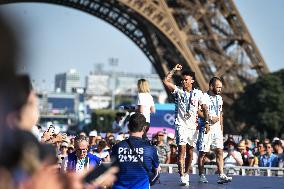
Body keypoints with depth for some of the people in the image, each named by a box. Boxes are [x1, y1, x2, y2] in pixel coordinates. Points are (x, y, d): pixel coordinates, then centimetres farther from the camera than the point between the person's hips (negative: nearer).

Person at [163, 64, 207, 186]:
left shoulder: (198, 93, 6)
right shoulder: (178, 91, 3)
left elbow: (203, 108, 10)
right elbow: (166, 81, -7)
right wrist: (174, 70, -7)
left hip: (193, 126, 2)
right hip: (181, 125, -2)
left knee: (190, 152, 10)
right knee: (182, 150, -14)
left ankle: (186, 173, 26)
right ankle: (182, 177, -19)